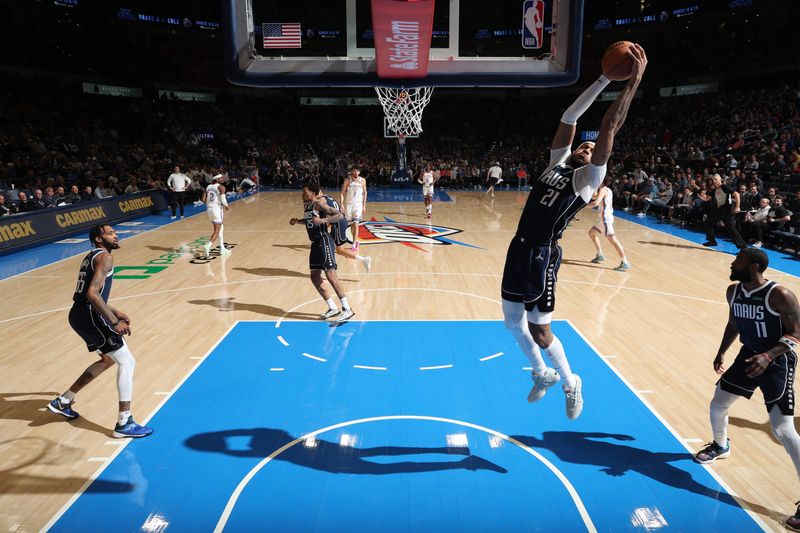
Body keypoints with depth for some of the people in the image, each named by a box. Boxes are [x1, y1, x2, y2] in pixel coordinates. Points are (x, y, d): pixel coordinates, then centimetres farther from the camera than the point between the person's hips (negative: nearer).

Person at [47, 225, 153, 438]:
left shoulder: (92, 256, 20)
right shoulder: (104, 258, -11)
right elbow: (92, 293, -23)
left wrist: (114, 312, 28)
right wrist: (115, 322, -23)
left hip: (79, 315, 10)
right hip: (89, 316, -10)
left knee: (109, 359, 25)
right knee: (127, 362, -7)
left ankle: (63, 401, 31)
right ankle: (124, 423, -7)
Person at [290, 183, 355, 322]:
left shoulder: (319, 204, -12)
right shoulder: (305, 205, 14)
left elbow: (340, 215, -20)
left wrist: (323, 220, -30)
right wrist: (297, 221, 16)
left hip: (324, 241, -10)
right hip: (315, 243, 10)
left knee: (330, 275, -14)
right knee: (315, 277, 8)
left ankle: (347, 309, -8)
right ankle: (333, 308, 16)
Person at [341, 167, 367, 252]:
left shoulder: (362, 181, -4)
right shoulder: (347, 180, -7)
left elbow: (365, 193, 5)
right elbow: (342, 193, -7)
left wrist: (364, 206, 2)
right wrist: (341, 205, -16)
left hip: (358, 204, -1)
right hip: (349, 203, 1)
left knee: (356, 223, -12)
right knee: (351, 224, 10)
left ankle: (354, 245, -13)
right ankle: (356, 241, 28)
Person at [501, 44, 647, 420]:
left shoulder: (588, 178, -2)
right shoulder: (557, 162, 14)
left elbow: (610, 127, -11)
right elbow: (569, 118, 10)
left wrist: (634, 80, -12)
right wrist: (605, 78, 9)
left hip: (542, 254, -7)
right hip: (519, 248, 7)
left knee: (540, 331, 0)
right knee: (512, 320, 15)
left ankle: (570, 383, 26)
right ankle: (542, 374, 38)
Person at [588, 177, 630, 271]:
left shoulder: (603, 190, -14)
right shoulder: (607, 190, 15)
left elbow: (596, 203, -27)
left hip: (605, 218, -10)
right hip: (603, 218, 10)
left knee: (612, 239, -14)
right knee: (592, 233, 22)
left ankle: (625, 263, -17)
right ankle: (600, 255, 27)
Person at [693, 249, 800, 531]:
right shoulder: (733, 291, -2)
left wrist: (769, 355, -33)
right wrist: (721, 353, 12)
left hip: (777, 362, -7)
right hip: (748, 355, 7)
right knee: (717, 405, 16)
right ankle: (720, 446, 47)